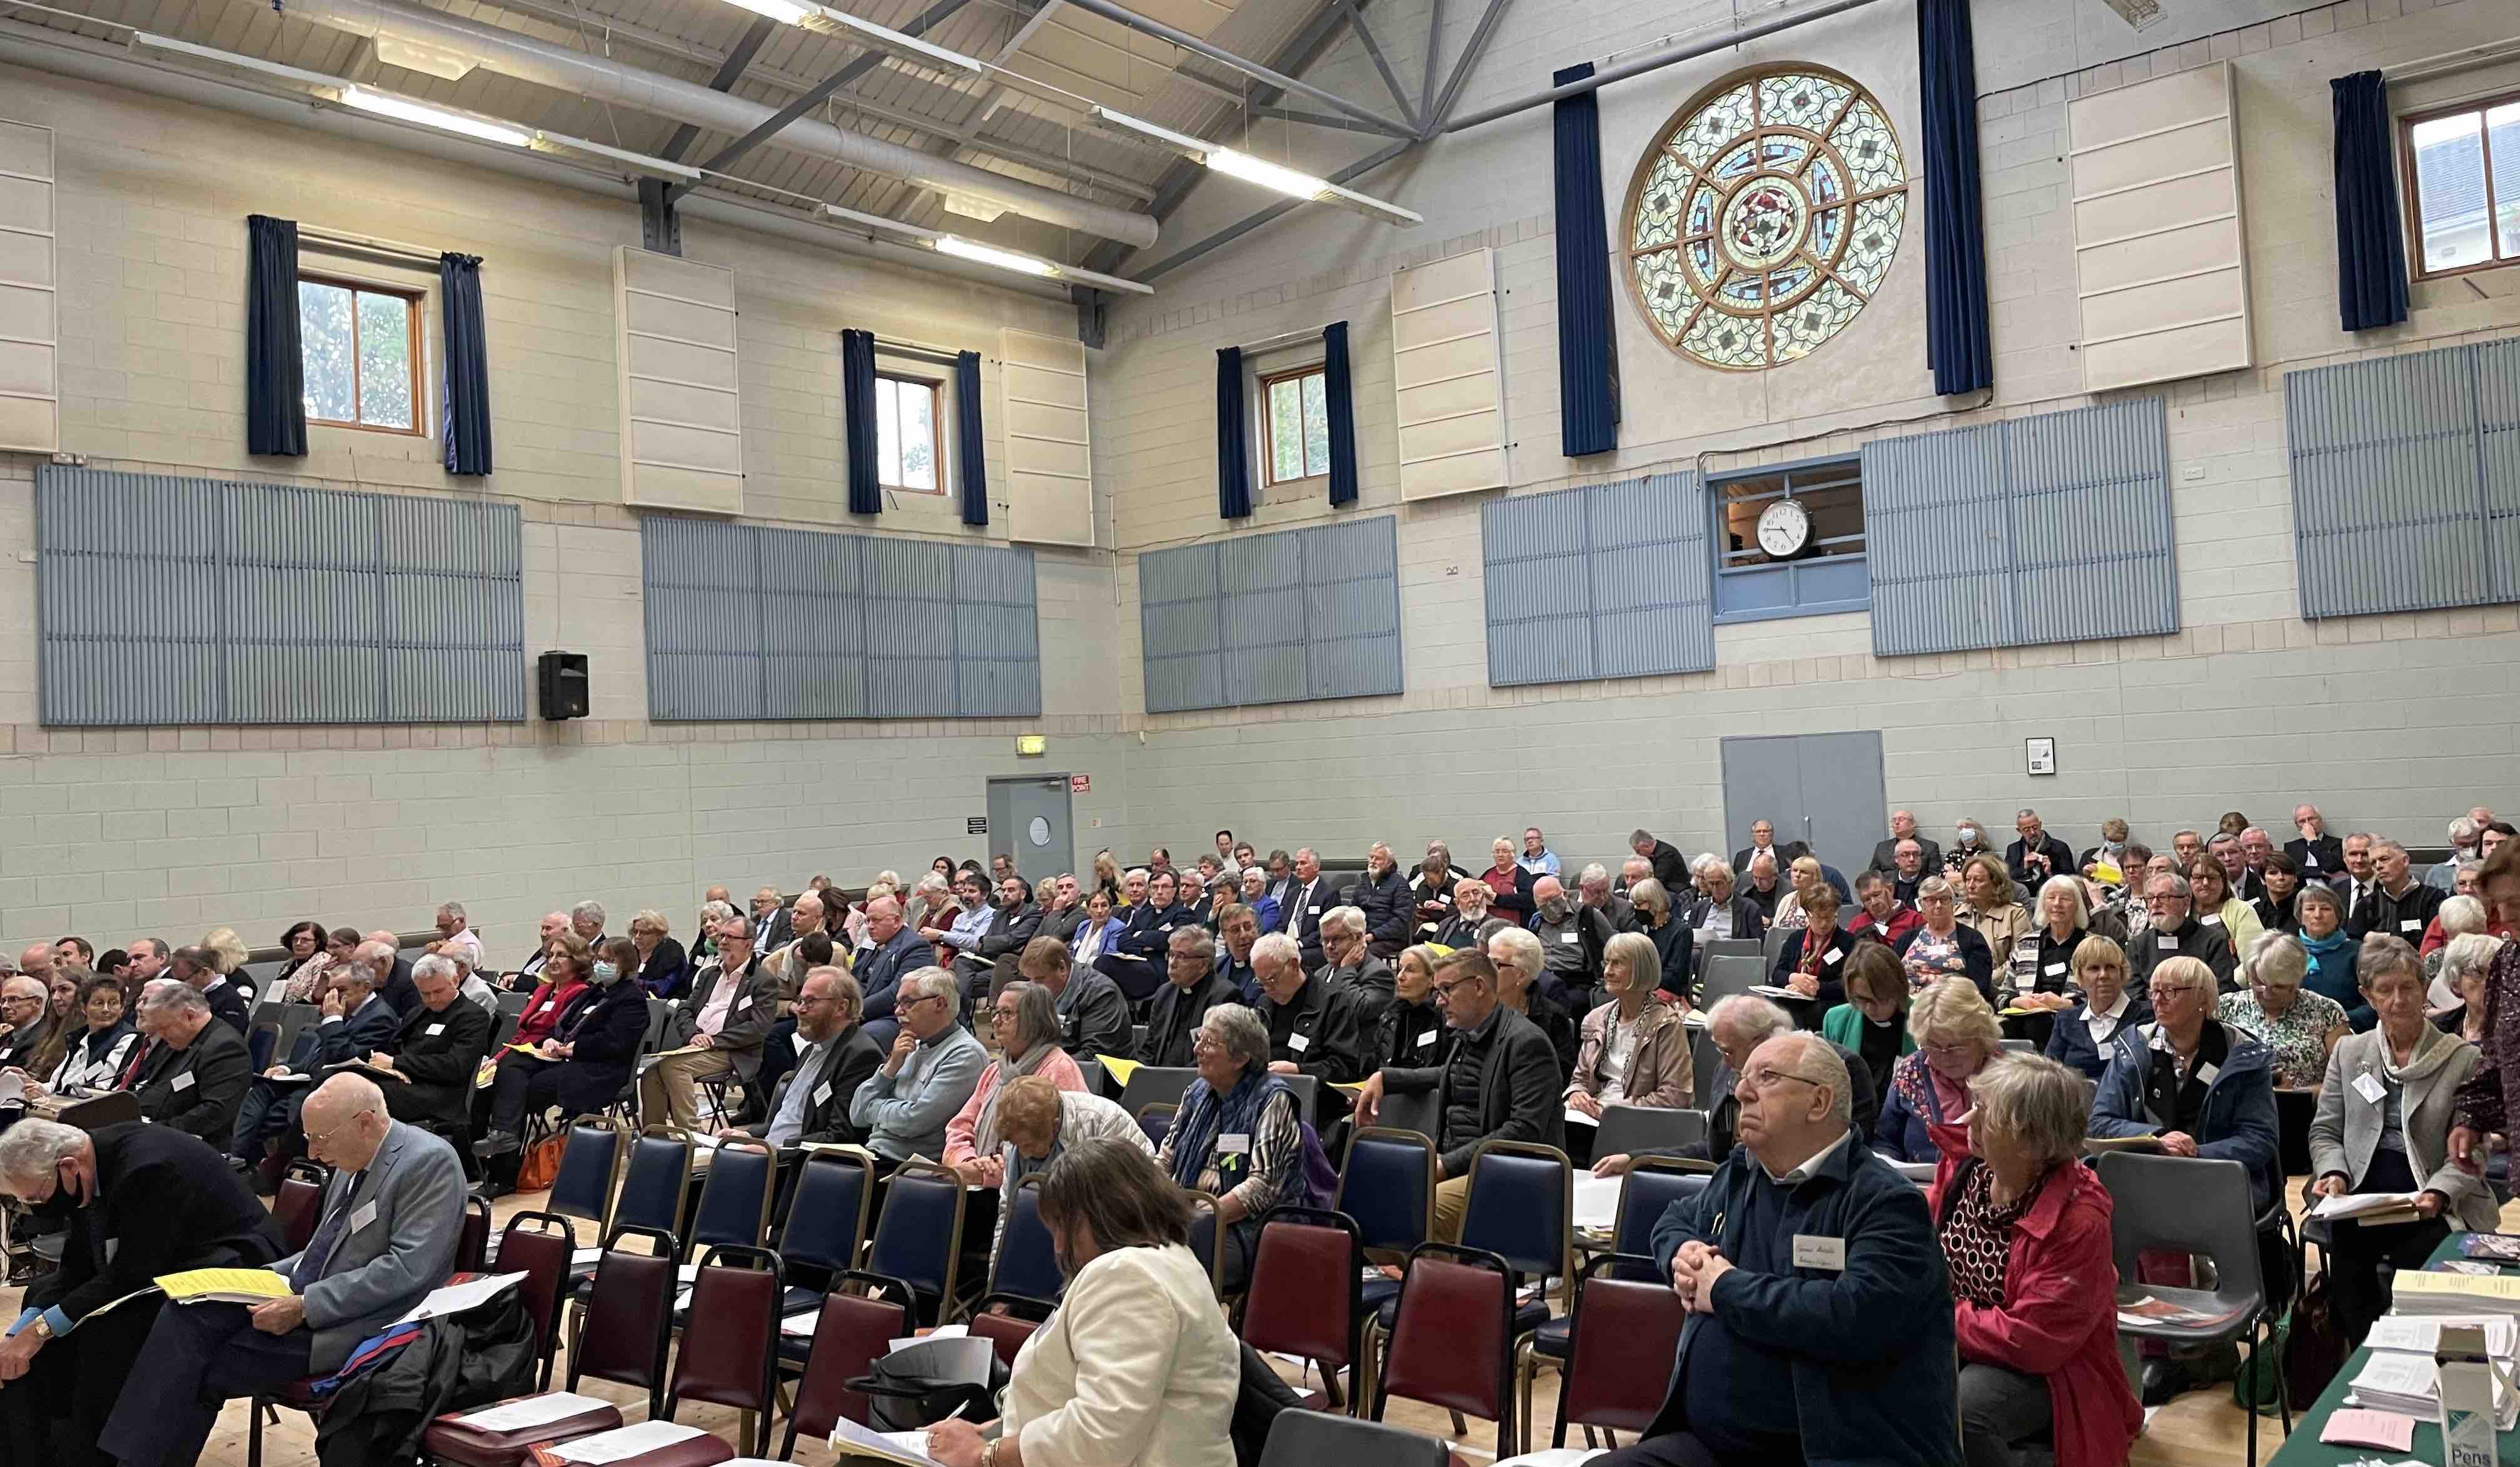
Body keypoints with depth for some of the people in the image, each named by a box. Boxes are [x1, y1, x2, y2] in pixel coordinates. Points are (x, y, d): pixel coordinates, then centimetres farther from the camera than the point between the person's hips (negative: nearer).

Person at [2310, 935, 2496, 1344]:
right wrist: (2333, 1173, -5)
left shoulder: (2464, 1060, 6)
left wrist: (2439, 1193, -15)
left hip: (2433, 1208, -1)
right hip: (2360, 1200, 1)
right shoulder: (2349, 1053, 15)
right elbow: (2325, 1131, 16)